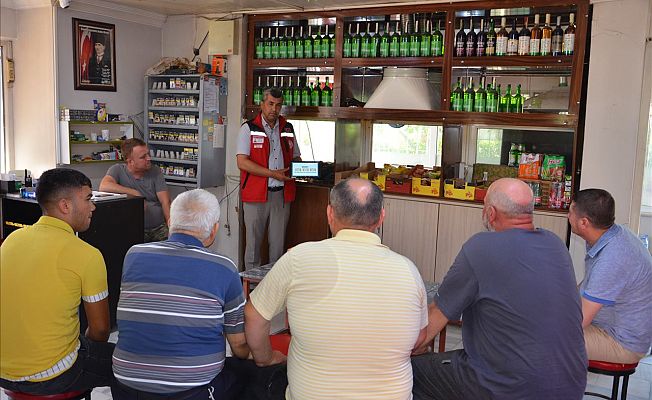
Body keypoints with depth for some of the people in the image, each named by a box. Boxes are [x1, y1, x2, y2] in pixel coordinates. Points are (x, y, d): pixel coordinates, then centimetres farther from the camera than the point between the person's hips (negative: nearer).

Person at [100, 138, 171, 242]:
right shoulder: (118, 170, 0)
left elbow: (165, 202, 1)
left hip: (159, 227, 3)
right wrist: (135, 193, -17)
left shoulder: (155, 171, 8)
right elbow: (104, 186, -21)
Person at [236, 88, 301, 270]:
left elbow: (295, 157, 22)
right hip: (256, 193, -4)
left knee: (278, 241, 9)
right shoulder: (249, 128, -1)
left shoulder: (288, 128, 13)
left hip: (282, 193, 4)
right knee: (253, 240, 4)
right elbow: (242, 162, -10)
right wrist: (273, 173, -16)